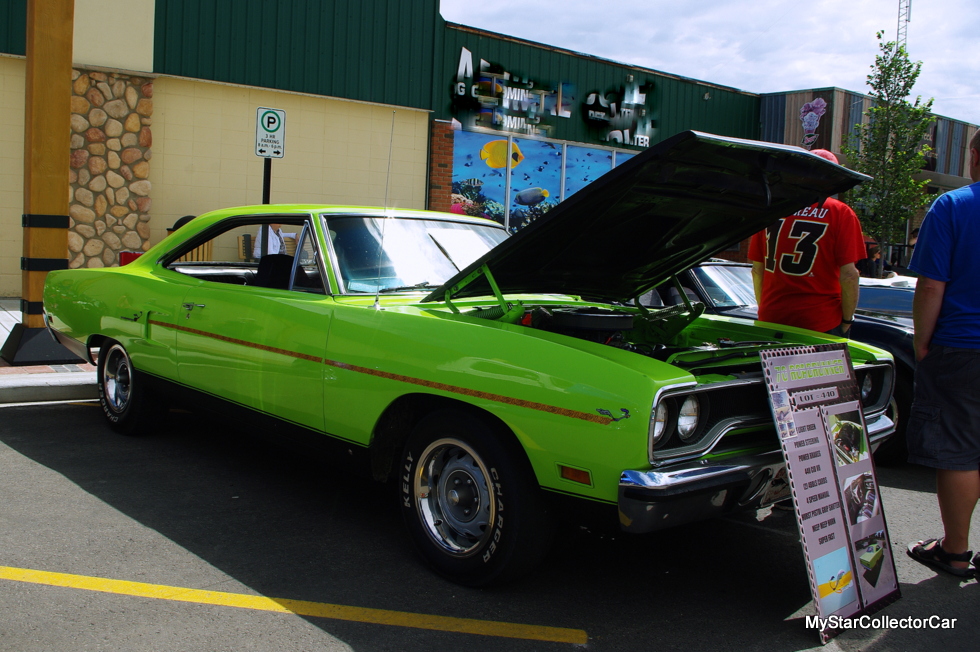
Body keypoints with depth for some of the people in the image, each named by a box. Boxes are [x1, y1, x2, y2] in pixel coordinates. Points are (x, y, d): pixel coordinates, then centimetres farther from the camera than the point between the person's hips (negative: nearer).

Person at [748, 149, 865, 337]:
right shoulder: (841, 213, -5)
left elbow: (757, 269, 7)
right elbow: (849, 274, -10)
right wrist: (847, 320, 1)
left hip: (770, 321, 4)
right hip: (821, 322, -3)